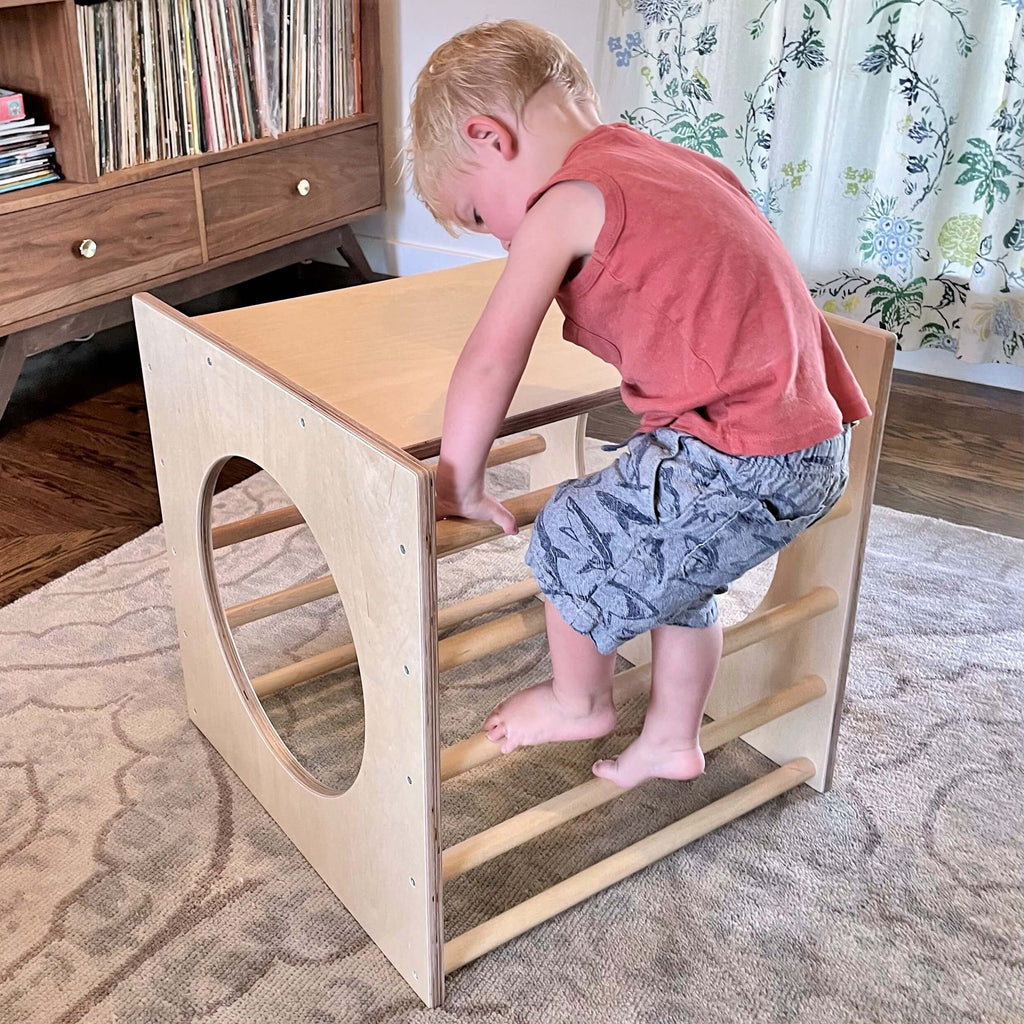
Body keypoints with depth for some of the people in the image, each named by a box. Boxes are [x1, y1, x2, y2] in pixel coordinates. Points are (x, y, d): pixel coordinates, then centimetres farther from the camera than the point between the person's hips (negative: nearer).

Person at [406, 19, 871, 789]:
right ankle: (672, 740, 41)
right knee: (673, 563, 28)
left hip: (735, 463, -9)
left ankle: (579, 702, 34)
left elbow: (489, 365, -11)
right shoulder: (675, 163, 17)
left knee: (570, 536, 10)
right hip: (814, 443, 9)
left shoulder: (563, 206, -9)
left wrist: (460, 483, 1)